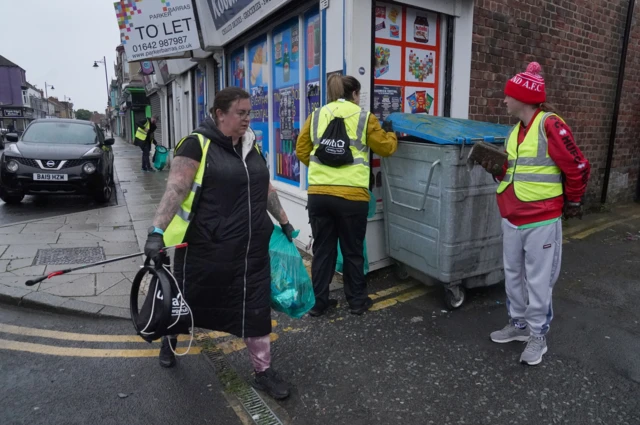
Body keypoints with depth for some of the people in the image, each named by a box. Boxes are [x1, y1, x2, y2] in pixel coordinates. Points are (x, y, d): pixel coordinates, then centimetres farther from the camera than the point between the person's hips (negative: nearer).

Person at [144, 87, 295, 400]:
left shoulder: (251, 146, 10)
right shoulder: (197, 145, -10)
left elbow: (266, 189, 18)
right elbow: (175, 189, -19)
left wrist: (284, 222, 21)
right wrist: (157, 231, -29)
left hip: (252, 248, 5)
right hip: (206, 247, -4)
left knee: (256, 306, 8)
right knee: (189, 298, 17)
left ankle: (263, 371, 22)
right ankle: (169, 338, 49)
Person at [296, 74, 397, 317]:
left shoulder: (316, 116, 10)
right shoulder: (364, 118, 3)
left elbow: (301, 151, 13)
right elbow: (386, 148, 10)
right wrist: (390, 132, 30)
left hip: (318, 193, 3)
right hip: (352, 195, -2)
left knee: (322, 249, 13)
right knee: (353, 250, 12)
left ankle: (318, 302, 22)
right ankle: (357, 301, 26)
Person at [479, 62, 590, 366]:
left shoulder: (550, 126, -15)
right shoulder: (515, 131, 10)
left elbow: (578, 168, -11)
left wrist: (572, 202, 1)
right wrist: (498, 170, -2)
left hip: (541, 221, -8)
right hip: (511, 220, 8)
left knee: (538, 280, 5)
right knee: (513, 276, 17)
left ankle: (538, 335, 22)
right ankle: (518, 324, 35)